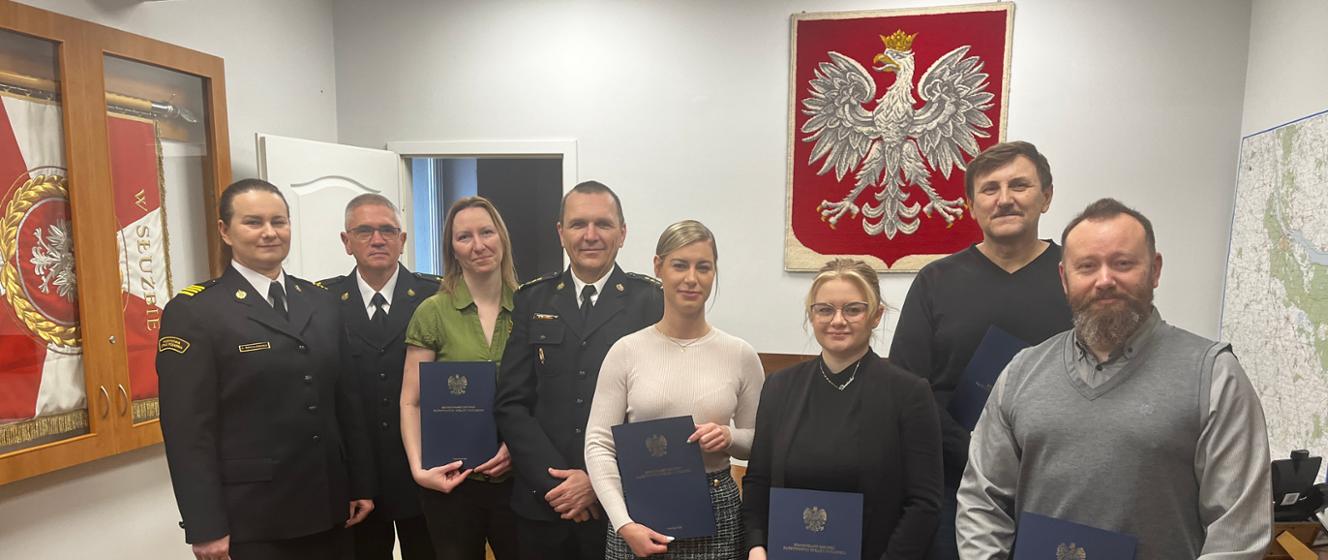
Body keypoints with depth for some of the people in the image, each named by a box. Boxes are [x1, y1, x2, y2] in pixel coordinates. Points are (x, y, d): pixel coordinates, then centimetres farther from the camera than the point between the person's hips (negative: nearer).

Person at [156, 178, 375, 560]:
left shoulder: (322, 303, 7)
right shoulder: (193, 311, -8)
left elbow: (345, 400, 8)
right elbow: (188, 430, -11)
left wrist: (361, 485, 8)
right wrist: (206, 527, -13)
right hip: (250, 518, -4)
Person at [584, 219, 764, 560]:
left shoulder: (740, 355, -3)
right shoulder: (627, 351, -6)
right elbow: (599, 444, -5)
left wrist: (730, 437, -14)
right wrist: (623, 523, -14)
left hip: (717, 512, 1)